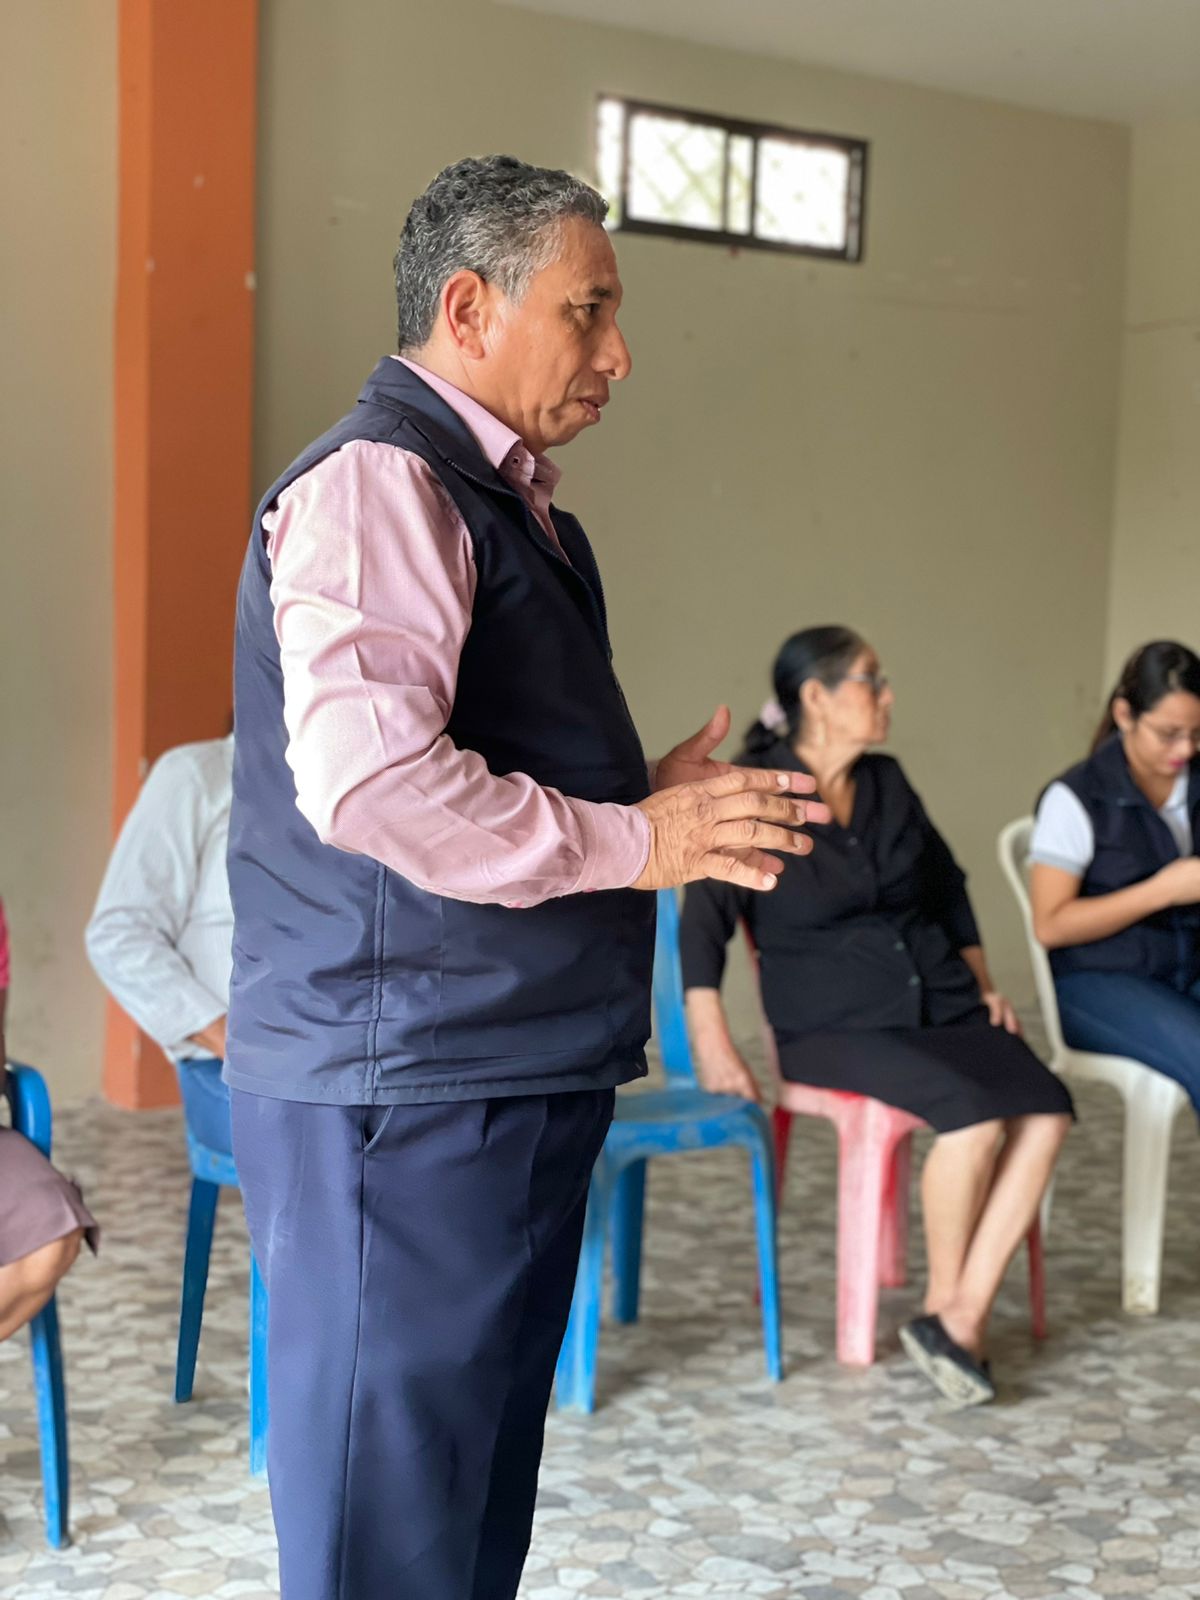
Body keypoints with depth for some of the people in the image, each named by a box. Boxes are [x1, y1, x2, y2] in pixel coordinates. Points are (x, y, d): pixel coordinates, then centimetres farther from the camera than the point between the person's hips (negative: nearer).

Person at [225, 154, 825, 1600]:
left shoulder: (504, 503, 19)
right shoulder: (379, 481, -13)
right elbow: (367, 776, -28)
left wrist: (643, 798, 11)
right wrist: (633, 843, -18)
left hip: (515, 1080, 10)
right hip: (406, 1091, -10)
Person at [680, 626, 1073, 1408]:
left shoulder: (888, 784, 13)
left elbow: (948, 886, 26)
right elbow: (705, 919, -10)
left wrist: (984, 984, 18)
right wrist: (713, 1046, -19)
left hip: (941, 1003, 6)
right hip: (835, 1022, -6)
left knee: (1047, 1109, -21)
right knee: (974, 1114, -30)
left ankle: (960, 1320, -18)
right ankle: (944, 1306, -7)